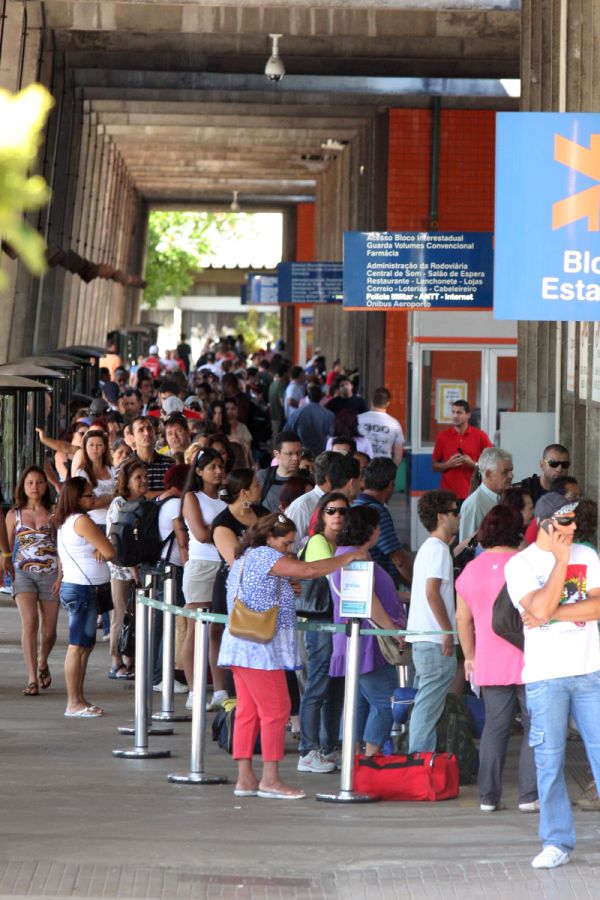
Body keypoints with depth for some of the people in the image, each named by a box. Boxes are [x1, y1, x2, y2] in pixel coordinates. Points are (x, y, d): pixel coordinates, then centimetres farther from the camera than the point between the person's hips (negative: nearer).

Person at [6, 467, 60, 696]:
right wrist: (8, 575, 1)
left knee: (49, 631, 5)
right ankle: (32, 679, -19)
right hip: (23, 574, -1)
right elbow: (7, 548, 10)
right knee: (29, 623, -19)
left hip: (51, 574, 1)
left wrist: (61, 576, -7)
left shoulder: (54, 513, 5)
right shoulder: (14, 515, 7)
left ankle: (42, 664, 37)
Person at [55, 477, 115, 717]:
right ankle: (74, 704, -8)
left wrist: (97, 551, -7)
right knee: (78, 646, -8)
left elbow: (103, 550, 14)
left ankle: (79, 700, 17)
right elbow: (110, 551, -13)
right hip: (82, 589, -10)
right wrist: (100, 550, 7)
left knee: (85, 645, 14)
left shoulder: (66, 522, 16)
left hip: (74, 587, 10)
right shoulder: (81, 520, -14)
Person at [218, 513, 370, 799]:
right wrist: (350, 557, -11)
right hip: (260, 648, -10)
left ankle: (245, 778, 7)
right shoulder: (264, 556, -12)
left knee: (248, 711, 8)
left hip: (241, 645, 10)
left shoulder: (245, 558, 19)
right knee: (275, 710, -6)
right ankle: (270, 779, -6)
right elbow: (309, 570, -19)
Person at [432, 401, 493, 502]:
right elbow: (435, 466, 11)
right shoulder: (443, 436, 7)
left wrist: (473, 464, -9)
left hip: (472, 494, -1)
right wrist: (448, 464, -8)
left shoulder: (480, 436, 3)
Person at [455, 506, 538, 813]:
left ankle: (489, 796, 7)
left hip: (489, 663, 4)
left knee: (495, 726, 10)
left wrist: (469, 655, 23)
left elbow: (463, 618, 11)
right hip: (527, 660, -4)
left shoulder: (471, 569, 5)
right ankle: (530, 795, -2)